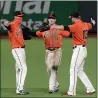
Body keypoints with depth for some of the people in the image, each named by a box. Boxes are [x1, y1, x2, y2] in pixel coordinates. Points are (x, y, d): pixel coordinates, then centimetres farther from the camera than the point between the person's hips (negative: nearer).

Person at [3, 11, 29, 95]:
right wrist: (6, 24, -59)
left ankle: (19, 89, 20)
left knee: (19, 69, 13)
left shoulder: (19, 25, 15)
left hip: (22, 49, 9)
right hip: (17, 49, -9)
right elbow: (9, 26, -37)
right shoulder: (12, 24, -12)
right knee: (23, 68, -14)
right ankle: (20, 89, -13)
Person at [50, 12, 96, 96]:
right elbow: (91, 25, 34)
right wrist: (92, 22, 56)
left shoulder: (77, 25, -14)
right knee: (80, 71, 16)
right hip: (83, 49, 9)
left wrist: (54, 27, -21)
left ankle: (71, 92, -6)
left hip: (78, 49, -9)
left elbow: (66, 28, -26)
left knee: (73, 70, -7)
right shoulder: (85, 24, 12)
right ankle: (90, 89, 16)